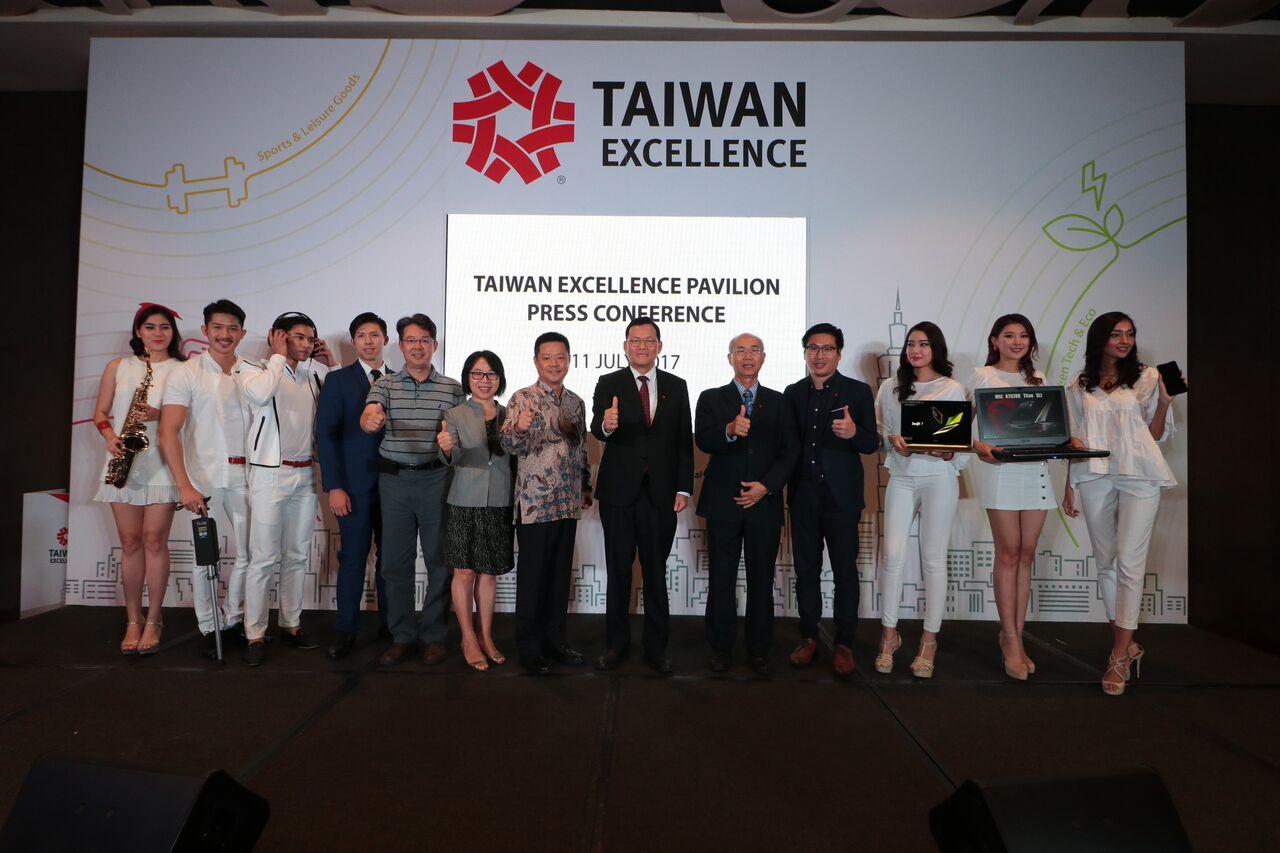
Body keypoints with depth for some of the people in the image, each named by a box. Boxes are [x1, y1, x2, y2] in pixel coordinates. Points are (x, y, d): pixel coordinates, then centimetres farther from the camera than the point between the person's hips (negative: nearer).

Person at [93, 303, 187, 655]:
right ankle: (133, 621, 14)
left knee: (154, 540, -4)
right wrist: (110, 436, -5)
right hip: (124, 459, 2)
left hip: (162, 461, -2)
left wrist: (160, 415, -16)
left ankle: (153, 621, 6)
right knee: (130, 542, 4)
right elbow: (100, 412, 14)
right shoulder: (117, 367, 13)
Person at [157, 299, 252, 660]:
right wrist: (184, 485, -18)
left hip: (244, 475, 3)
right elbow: (168, 432, -9)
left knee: (248, 554, 8)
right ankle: (208, 628, 18)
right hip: (204, 476, -3)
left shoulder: (253, 373, 8)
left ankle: (234, 620, 26)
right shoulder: (186, 373, -2)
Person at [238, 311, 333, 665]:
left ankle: (291, 624, 22)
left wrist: (329, 365, 6)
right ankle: (255, 635, 4)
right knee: (264, 558, -5)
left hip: (304, 476, 5)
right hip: (269, 474, -5)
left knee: (297, 556, 11)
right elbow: (260, 393, -24)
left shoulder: (312, 376, 13)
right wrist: (279, 355, -11)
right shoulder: (255, 371, -2)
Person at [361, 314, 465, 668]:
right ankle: (402, 636, 20)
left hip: (436, 479, -1)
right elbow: (368, 418, -15)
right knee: (396, 561, 7)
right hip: (394, 479, 1)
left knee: (439, 559, 4)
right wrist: (371, 420, -36)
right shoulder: (384, 385, 5)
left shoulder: (453, 388, 5)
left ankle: (434, 635, 18)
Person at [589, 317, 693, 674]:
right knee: (618, 571, 10)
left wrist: (683, 488, -2)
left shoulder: (676, 386, 6)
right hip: (619, 492, -1)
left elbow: (684, 441, 5)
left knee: (656, 572, 10)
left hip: (661, 494, 1)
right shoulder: (609, 384, 0)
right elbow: (597, 428, -16)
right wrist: (605, 425, -41)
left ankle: (656, 647, 22)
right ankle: (616, 644, 24)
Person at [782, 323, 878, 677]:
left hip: (842, 496, -3)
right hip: (803, 495, 3)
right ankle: (808, 637, 23)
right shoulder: (793, 393, 9)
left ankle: (844, 643, 15)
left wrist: (853, 432, -27)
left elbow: (872, 444, -6)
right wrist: (788, 486, -4)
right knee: (806, 569, 10)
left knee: (845, 570, 3)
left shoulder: (858, 391, 0)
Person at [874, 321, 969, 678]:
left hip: (939, 477, -2)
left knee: (933, 559, 2)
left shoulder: (952, 389, 3)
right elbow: (880, 432, 14)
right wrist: (893, 441, -7)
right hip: (901, 477, 2)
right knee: (893, 555, -4)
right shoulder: (890, 388, 10)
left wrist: (946, 452, -19)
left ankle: (929, 640, 13)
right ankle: (889, 635, 10)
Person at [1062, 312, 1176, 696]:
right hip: (1094, 477, 3)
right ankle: (1126, 643, 20)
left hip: (1139, 476, -3)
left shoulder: (1147, 377, 7)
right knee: (1106, 562, 6)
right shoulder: (1079, 387, 13)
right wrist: (1069, 486, 11)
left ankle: (1119, 655, -4)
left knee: (1129, 562, -9)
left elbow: (1157, 434, 7)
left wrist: (1164, 402, -11)